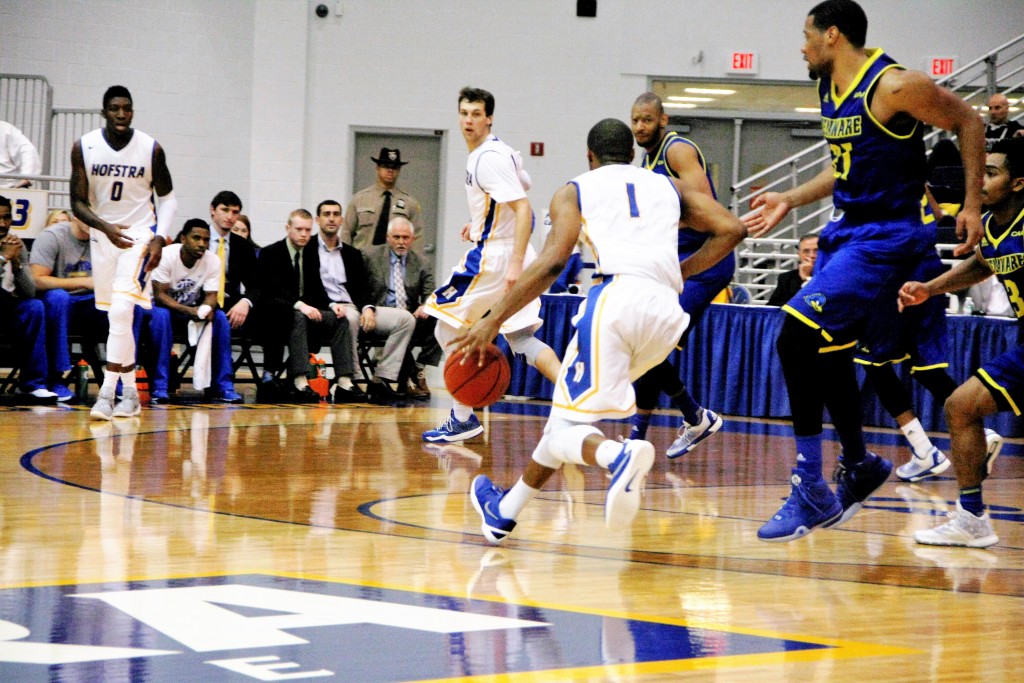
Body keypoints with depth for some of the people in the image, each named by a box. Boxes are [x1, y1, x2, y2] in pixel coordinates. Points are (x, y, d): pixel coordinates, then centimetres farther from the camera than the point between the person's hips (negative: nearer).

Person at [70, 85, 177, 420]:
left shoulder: (151, 149, -10)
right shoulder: (84, 148, -8)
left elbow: (167, 197, 3)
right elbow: (78, 202, -7)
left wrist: (160, 238, -10)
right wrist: (105, 227, -24)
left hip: (140, 233, -3)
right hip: (103, 234, 3)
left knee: (121, 311, -19)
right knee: (117, 317, 9)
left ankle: (107, 393, -18)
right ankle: (130, 393, 22)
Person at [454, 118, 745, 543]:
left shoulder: (575, 192, 17)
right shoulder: (669, 186, 29)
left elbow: (552, 263, 1)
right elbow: (731, 229, 16)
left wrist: (492, 321, 3)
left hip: (617, 297, -5)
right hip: (666, 312, 5)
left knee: (567, 426, -5)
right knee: (568, 404, 23)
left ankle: (619, 456, -40)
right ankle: (506, 511, 27)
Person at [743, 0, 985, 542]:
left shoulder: (893, 87, -17)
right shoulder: (829, 89, 9)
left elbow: (967, 122, -8)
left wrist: (972, 206, -10)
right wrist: (790, 200, 17)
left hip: (884, 238, -9)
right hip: (844, 230, 9)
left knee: (796, 339, -19)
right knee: (828, 351, 15)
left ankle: (811, 491, -12)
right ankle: (857, 466, 38)